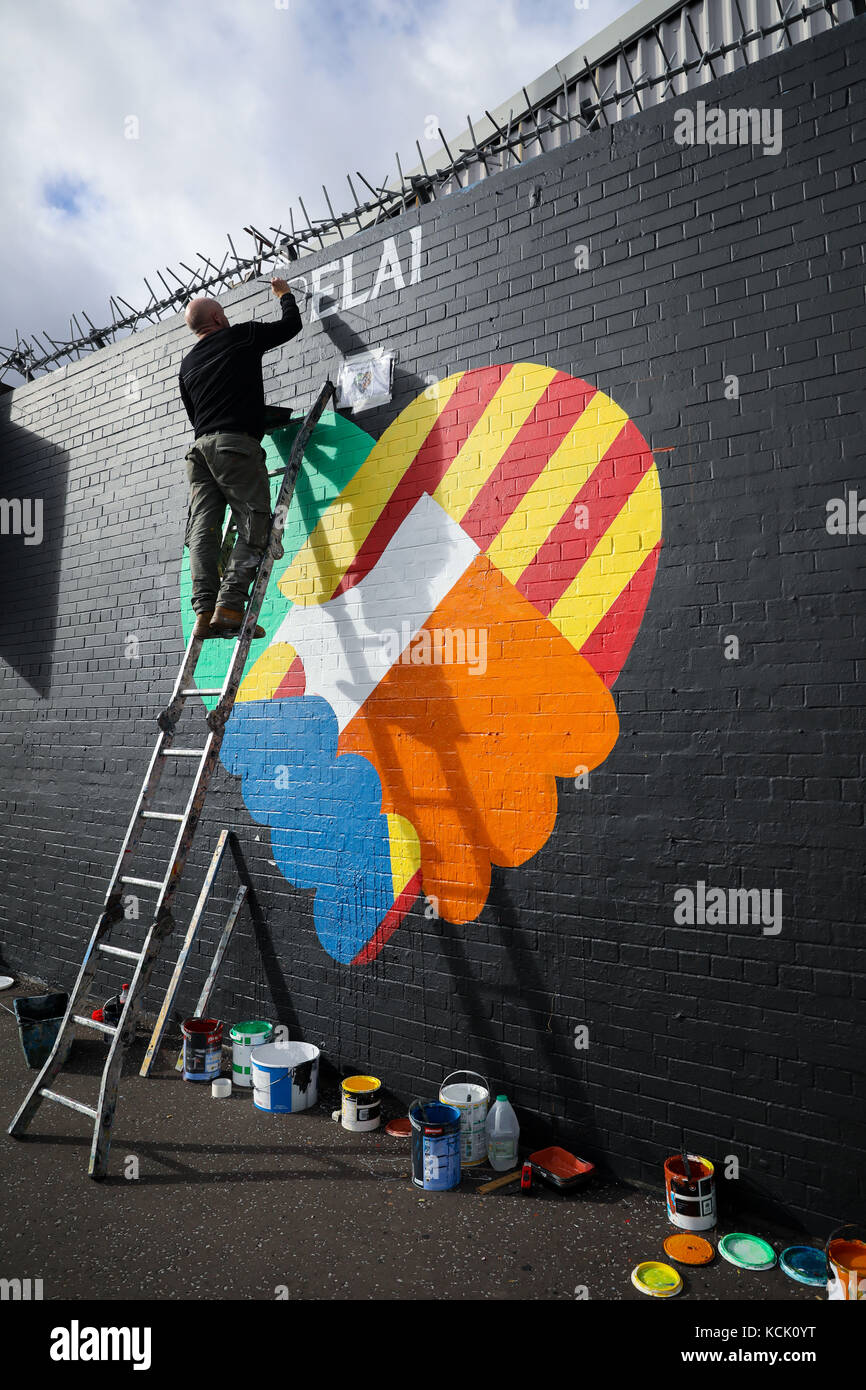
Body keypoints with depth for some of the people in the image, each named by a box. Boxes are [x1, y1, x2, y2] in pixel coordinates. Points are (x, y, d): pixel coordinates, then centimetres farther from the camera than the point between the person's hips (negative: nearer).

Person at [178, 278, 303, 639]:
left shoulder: (187, 365, 24)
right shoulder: (242, 336, 9)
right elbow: (292, 324, 19)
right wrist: (284, 294, 37)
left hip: (200, 447, 6)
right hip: (236, 443, -6)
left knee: (203, 530, -3)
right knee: (254, 527, -9)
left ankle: (205, 610, -14)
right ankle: (229, 607, -22)